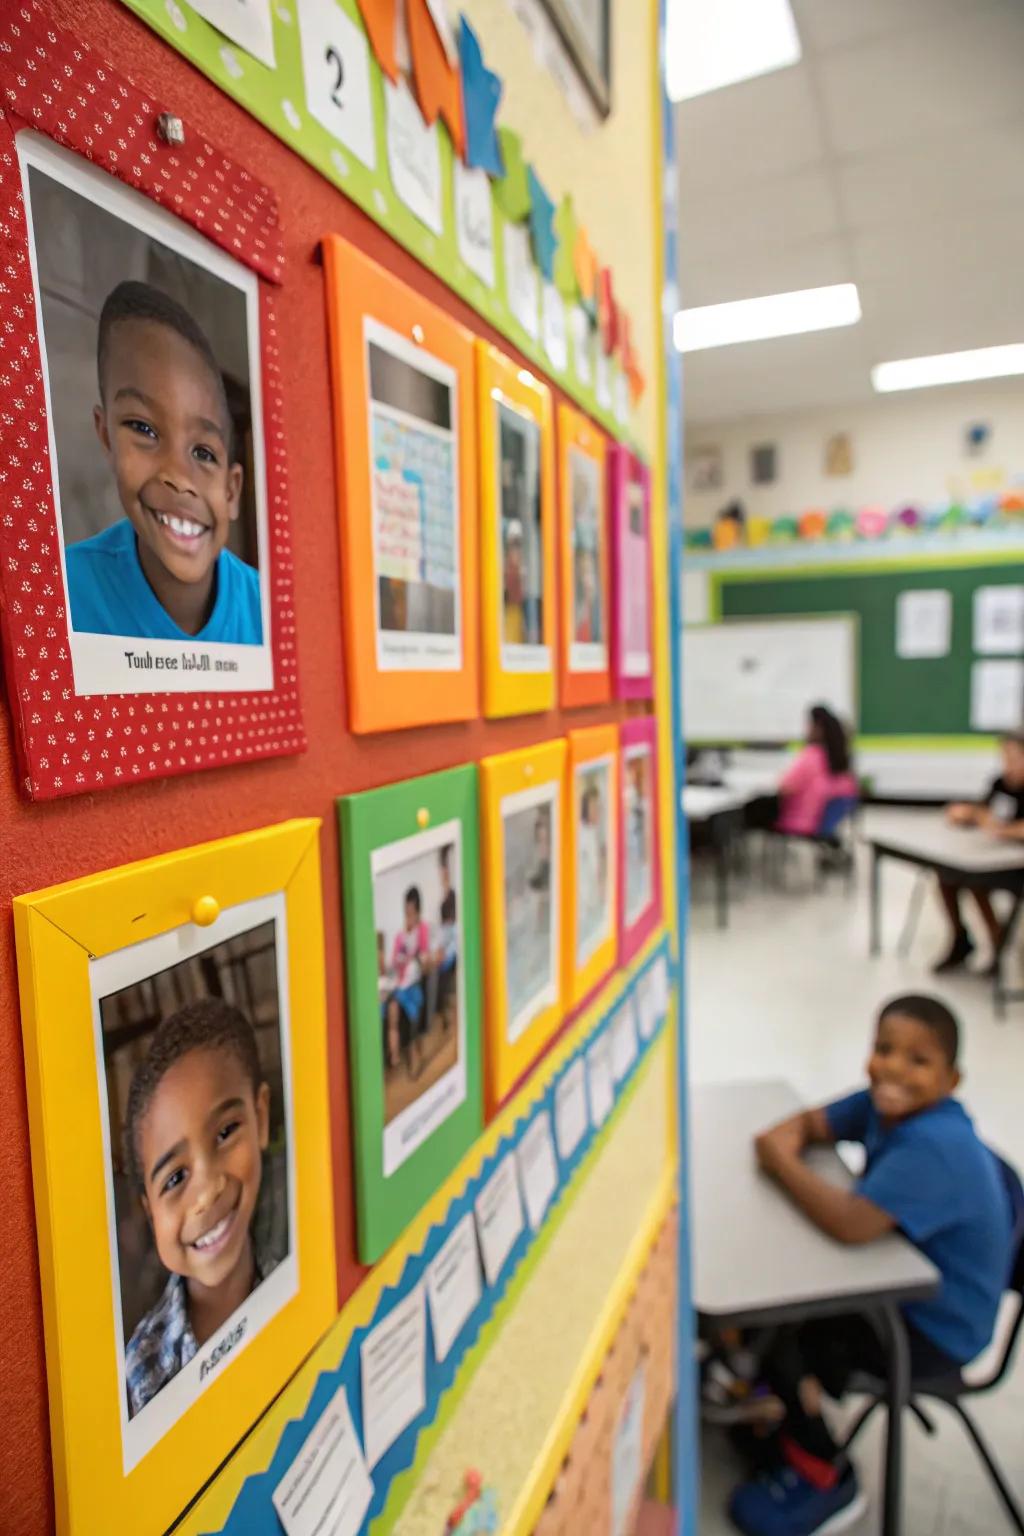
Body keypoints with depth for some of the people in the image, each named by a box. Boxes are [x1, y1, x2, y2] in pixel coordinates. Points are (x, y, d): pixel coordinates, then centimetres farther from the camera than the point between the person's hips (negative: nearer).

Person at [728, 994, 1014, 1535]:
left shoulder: (933, 1147, -34)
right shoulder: (886, 1105, -9)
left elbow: (851, 1224, -43)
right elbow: (811, 1121, 4)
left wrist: (783, 1163, -28)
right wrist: (785, 1139, -20)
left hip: (934, 1328, -8)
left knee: (771, 1322, -11)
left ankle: (824, 1477, 14)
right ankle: (788, 1400, 31)